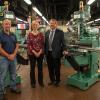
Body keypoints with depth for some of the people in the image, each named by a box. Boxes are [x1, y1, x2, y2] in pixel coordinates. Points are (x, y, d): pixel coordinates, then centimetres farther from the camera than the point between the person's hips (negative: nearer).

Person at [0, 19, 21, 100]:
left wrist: (13, 55, -7)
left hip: (13, 57, 5)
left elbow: (17, 45, 7)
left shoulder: (13, 35, 8)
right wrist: (8, 56, -14)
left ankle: (13, 87, 33)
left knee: (13, 74, 16)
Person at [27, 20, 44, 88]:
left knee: (40, 67, 10)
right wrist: (34, 52, -12)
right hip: (32, 53, -1)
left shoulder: (41, 34, 3)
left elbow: (43, 44, 1)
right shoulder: (29, 34, -2)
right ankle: (33, 82, 21)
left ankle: (41, 81, 25)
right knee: (32, 68, 7)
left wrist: (40, 52, -10)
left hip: (40, 53, 1)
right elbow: (28, 44, -5)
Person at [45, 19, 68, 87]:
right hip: (48, 53, 5)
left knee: (57, 68, 7)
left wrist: (64, 50, -17)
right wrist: (45, 51, 8)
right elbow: (45, 43, 12)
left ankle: (57, 81, 26)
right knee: (50, 68, 14)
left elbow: (63, 42, -5)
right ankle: (52, 80, 32)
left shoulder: (60, 32, -4)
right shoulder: (47, 32, 10)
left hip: (56, 53, -4)